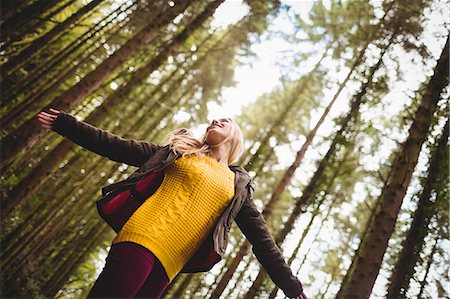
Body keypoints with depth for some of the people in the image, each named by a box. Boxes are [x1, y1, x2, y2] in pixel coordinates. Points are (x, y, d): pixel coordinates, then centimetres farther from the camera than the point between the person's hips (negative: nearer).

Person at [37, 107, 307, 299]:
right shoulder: (178, 151, 18)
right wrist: (64, 122, 10)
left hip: (170, 263, 1)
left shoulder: (238, 185, 19)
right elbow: (116, 146, 15)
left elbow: (261, 239, 17)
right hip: (143, 238, -1)